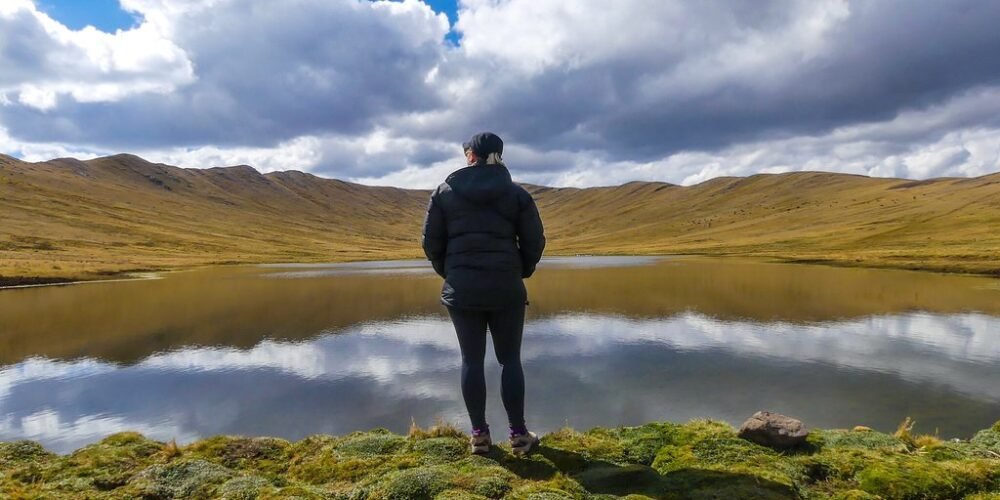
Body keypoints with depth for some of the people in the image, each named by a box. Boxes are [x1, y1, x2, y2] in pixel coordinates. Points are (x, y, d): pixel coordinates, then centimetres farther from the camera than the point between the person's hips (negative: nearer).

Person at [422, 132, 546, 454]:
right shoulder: (517, 194, 3)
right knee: (510, 360, 8)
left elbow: (431, 241, 4)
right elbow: (535, 241, 2)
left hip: (461, 288, 0)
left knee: (471, 360, 8)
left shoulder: (445, 192, 3)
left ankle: (479, 434, 14)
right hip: (507, 288, 0)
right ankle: (519, 434, 13)